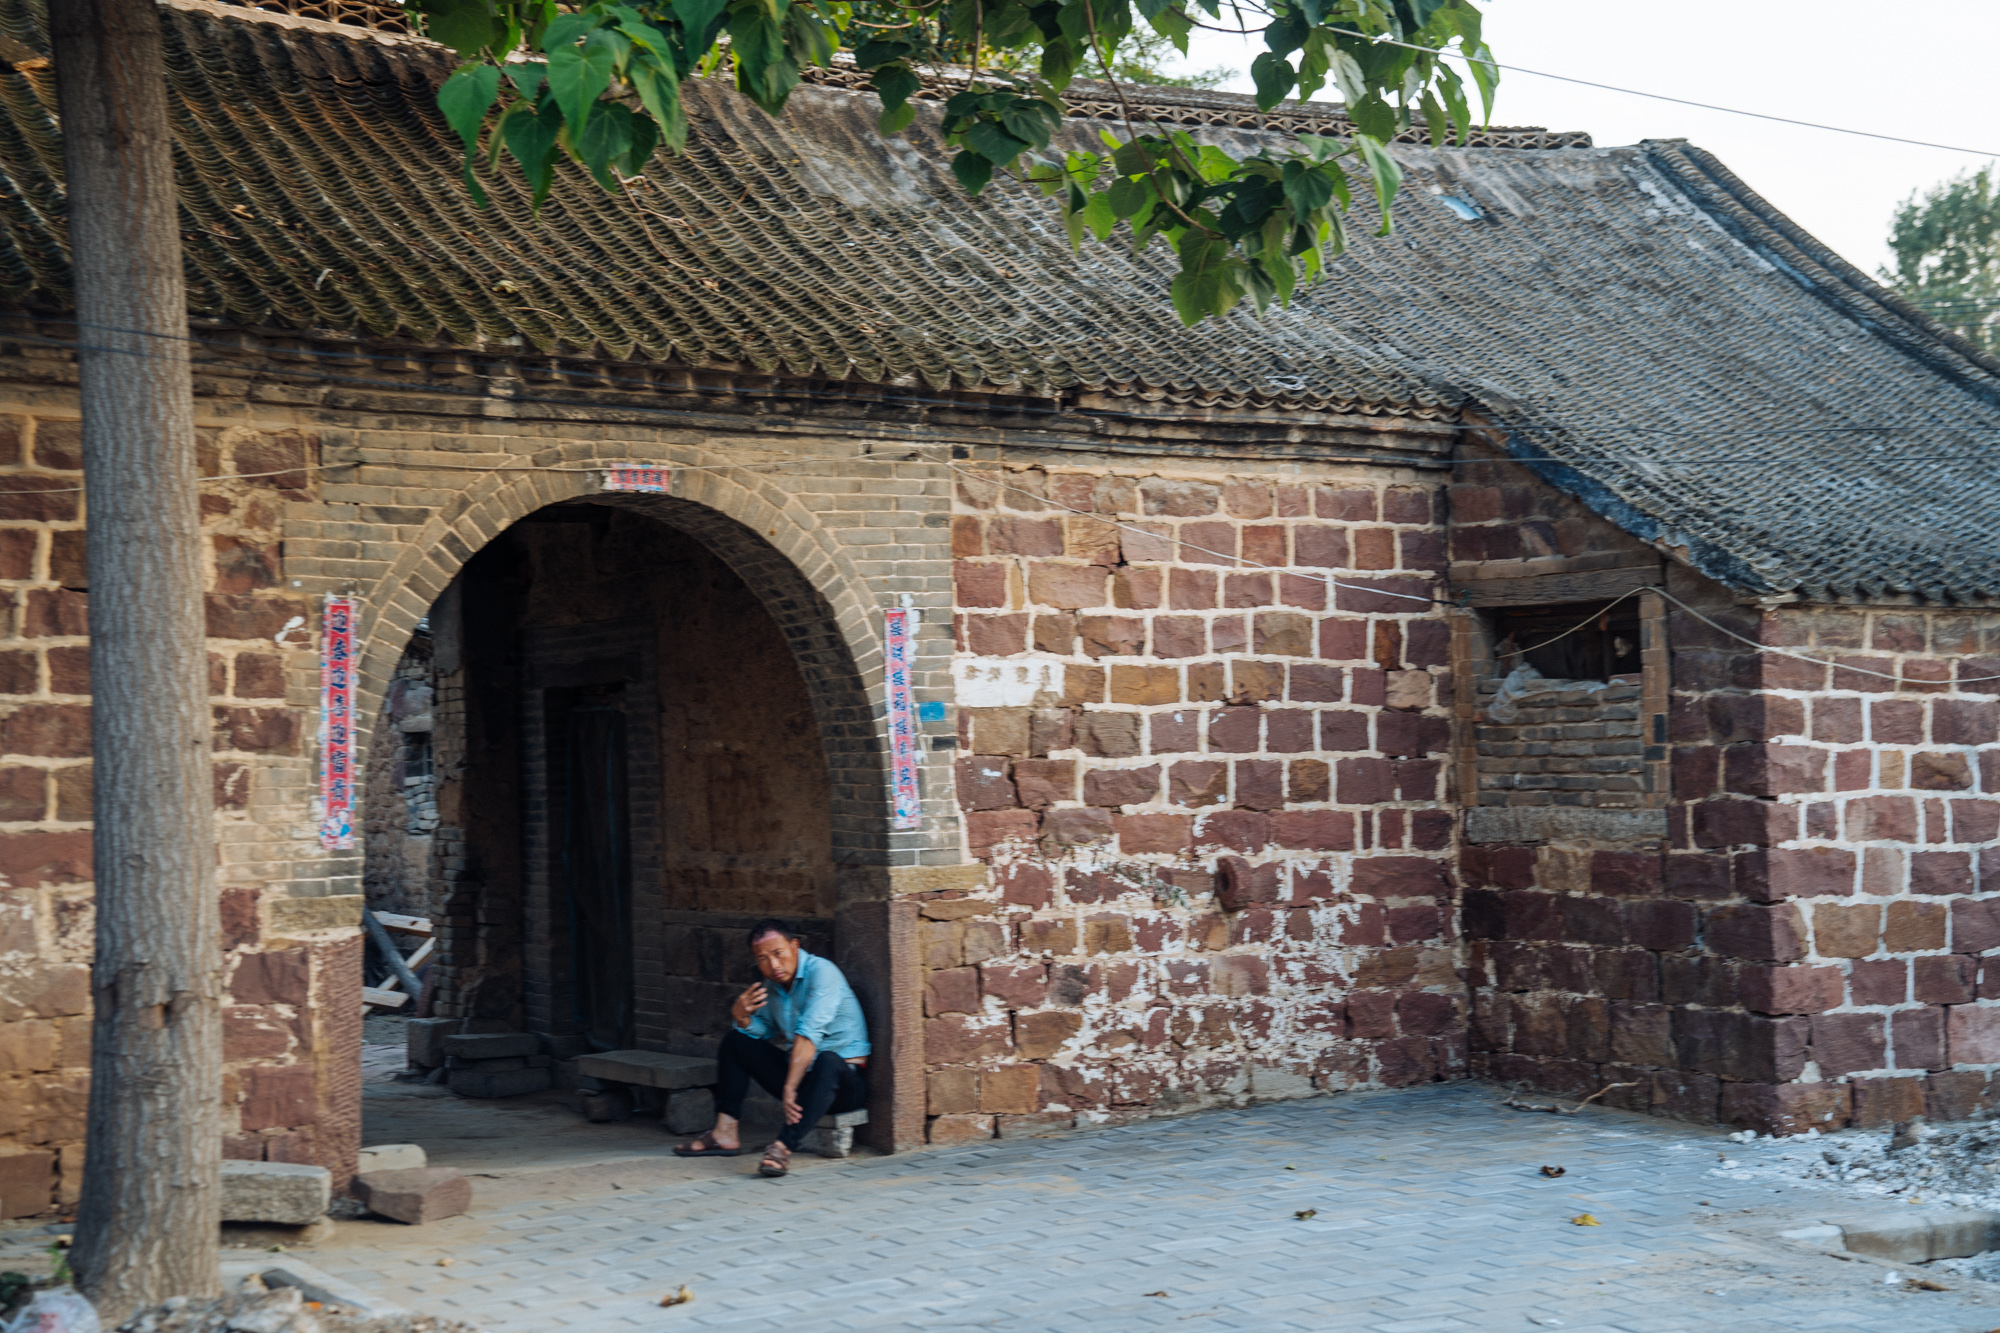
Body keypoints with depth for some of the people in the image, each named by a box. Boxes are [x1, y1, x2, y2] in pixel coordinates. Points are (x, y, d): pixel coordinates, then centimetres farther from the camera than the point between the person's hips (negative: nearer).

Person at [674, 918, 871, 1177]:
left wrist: (790, 1087, -36)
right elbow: (761, 1032, 18)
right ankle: (726, 1134, -3)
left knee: (827, 1061, -41)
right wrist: (741, 1016, -5)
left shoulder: (821, 972, -17)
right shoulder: (771, 983, 7)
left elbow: (809, 1034, -28)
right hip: (799, 1073, 8)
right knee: (734, 1040, 8)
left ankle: (783, 1147, -49)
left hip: (846, 1078, -8)